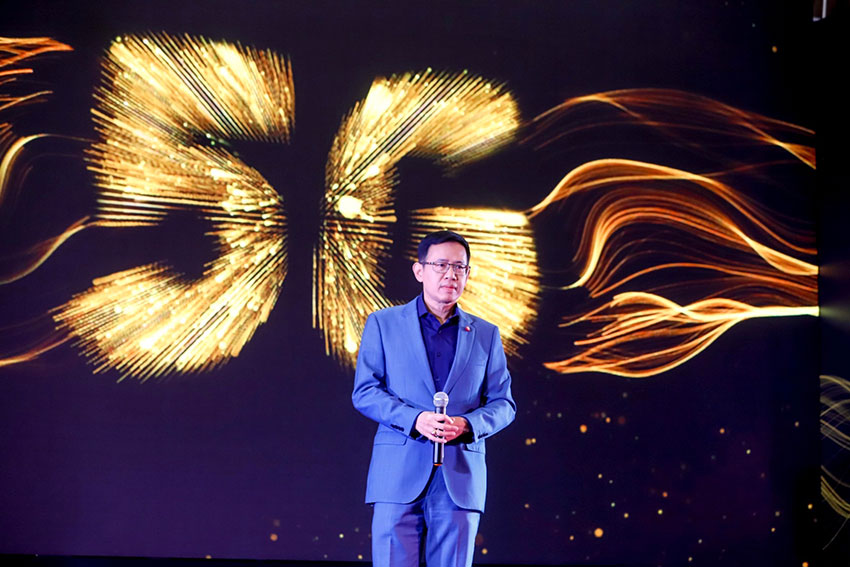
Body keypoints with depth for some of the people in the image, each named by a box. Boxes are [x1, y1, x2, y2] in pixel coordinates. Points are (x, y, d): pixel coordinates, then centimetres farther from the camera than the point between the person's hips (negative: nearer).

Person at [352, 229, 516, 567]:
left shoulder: (486, 335, 15)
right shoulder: (383, 323, 9)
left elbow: (503, 404, 12)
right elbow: (364, 392, 3)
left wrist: (466, 424, -10)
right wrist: (414, 419, -14)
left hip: (460, 479, 2)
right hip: (399, 475, -1)